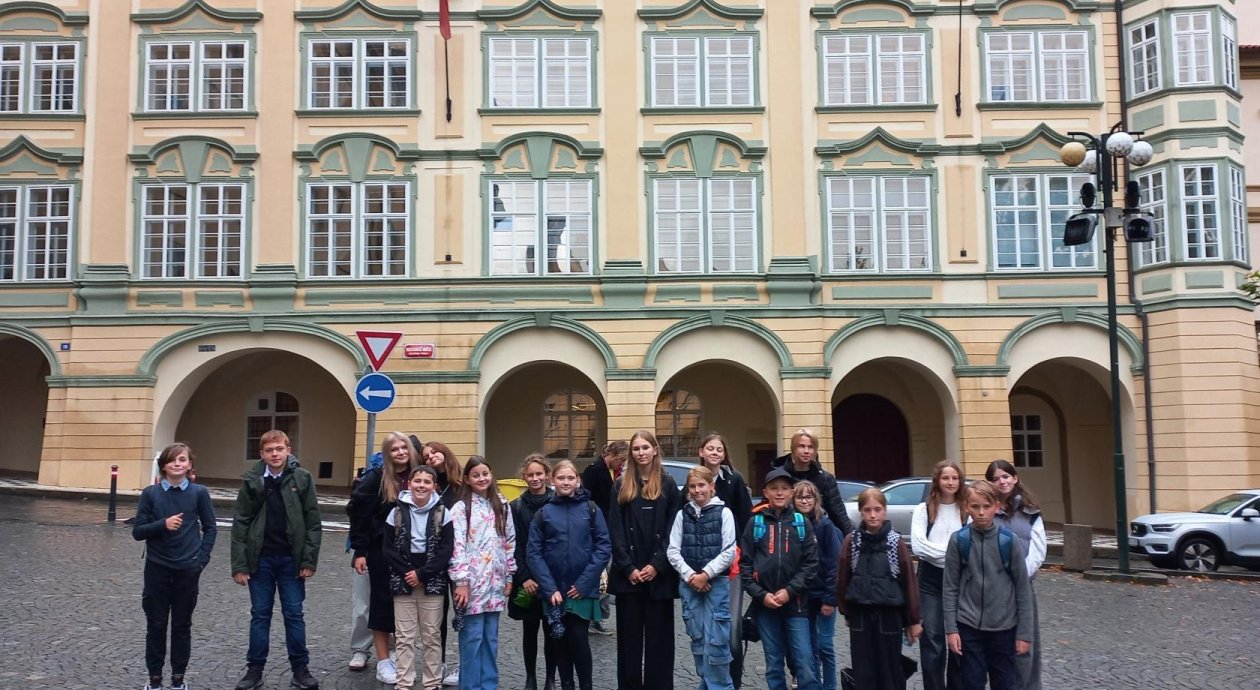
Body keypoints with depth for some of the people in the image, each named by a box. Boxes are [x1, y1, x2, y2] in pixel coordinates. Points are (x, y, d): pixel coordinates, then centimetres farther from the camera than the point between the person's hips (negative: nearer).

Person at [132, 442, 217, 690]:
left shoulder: (199, 493, -2)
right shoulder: (150, 493, -3)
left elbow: (210, 528, 5)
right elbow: (137, 531, -3)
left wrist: (202, 559, -4)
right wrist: (163, 524, -20)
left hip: (188, 570, 0)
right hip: (157, 568, 0)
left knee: (182, 625, 9)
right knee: (156, 625, 7)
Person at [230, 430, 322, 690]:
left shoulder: (302, 478, -4)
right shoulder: (251, 480, -3)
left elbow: (313, 521, -2)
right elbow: (240, 523, -2)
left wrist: (309, 560, -7)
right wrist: (239, 564, -6)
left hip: (291, 559, 0)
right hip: (260, 559, 1)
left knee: (294, 615, 7)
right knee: (260, 615, 10)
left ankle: (300, 669, 16)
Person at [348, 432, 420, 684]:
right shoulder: (376, 478, -9)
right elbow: (358, 513, -8)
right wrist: (359, 550, -11)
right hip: (381, 550, -3)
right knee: (383, 602, 4)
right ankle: (383, 661, 12)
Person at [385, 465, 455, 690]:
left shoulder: (442, 514, -2)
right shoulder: (397, 512, 1)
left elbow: (446, 550, -6)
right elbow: (389, 549, 1)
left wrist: (422, 574, -12)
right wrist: (406, 573, -10)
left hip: (432, 582, -1)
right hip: (403, 581, 1)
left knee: (431, 636, 6)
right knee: (404, 637, 5)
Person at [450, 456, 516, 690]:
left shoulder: (501, 506, 10)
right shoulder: (461, 508, -5)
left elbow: (510, 542, 13)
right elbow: (457, 546, -11)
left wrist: (509, 576, 10)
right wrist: (461, 581, -16)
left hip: (494, 582, 4)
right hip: (471, 582, -4)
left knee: (491, 638, 11)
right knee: (472, 637, -1)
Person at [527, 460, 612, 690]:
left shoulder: (591, 509, 0)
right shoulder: (543, 513, 2)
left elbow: (604, 547, -4)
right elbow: (534, 552, -2)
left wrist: (584, 583, -11)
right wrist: (550, 588, -12)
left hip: (582, 590, -2)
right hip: (553, 590, 2)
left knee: (579, 638, -6)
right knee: (560, 640, 9)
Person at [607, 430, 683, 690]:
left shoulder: (668, 485, 4)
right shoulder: (621, 486, 7)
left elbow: (674, 530, -1)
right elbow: (615, 530, 1)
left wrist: (657, 565, -11)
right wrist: (628, 568, -9)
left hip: (659, 574, -1)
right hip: (627, 574, 1)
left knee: (659, 636, 3)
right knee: (629, 636, 6)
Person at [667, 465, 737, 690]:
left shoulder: (723, 512, -2)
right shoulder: (683, 514, 7)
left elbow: (729, 551, -6)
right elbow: (672, 551, 4)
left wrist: (705, 575, -11)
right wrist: (690, 576, -8)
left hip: (717, 583, -3)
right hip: (689, 584, 3)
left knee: (715, 641, -7)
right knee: (698, 639, 8)